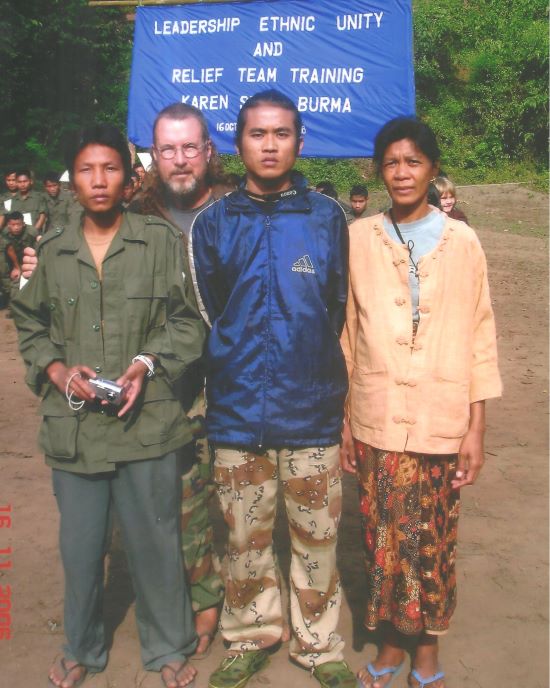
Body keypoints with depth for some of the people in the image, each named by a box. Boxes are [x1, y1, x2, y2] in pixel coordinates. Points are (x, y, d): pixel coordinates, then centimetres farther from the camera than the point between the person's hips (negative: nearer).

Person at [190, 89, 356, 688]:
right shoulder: (213, 223, 3)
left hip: (311, 412, 0)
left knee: (316, 535, 10)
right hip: (236, 413, 1)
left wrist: (311, 366, 6)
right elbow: (205, 314, 9)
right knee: (245, 536, 13)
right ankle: (251, 636, 34)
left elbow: (338, 308, 7)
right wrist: (230, 376, 4)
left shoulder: (326, 217, 1)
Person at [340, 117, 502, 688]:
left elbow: (479, 337, 2)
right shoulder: (358, 238, 2)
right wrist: (343, 420, 4)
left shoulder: (462, 242, 1)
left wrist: (476, 428, -1)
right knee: (382, 540, 9)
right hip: (375, 421, 1)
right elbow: (346, 332, 5)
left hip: (442, 424, 0)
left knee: (432, 542, 9)